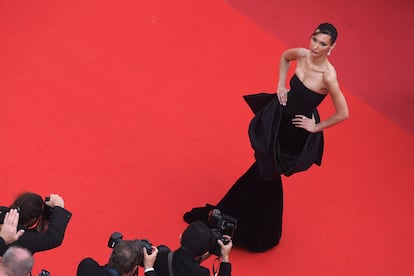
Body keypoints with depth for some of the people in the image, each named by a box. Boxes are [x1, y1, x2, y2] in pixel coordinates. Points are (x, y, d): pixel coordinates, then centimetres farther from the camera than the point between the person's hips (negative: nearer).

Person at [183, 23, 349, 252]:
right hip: (277, 117, 5)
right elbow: (284, 57, 14)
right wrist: (280, 85, 4)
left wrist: (316, 127, -9)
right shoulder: (302, 54, -12)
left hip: (296, 131, -5)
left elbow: (343, 114, -20)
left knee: (268, 173, 11)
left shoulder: (328, 76, -28)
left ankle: (261, 234, 35)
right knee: (262, 168, 21)